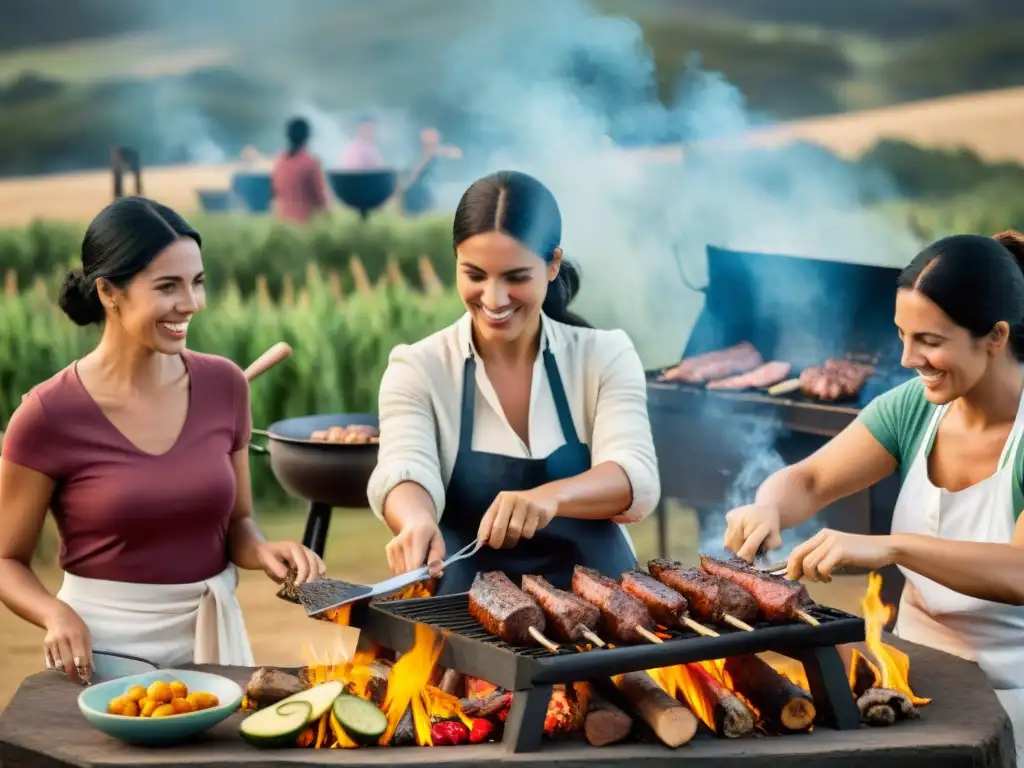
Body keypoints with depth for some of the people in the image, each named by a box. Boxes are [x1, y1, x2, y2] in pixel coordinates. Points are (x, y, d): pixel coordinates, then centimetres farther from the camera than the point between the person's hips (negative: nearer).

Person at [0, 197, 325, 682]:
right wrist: (56, 615, -23)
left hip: (212, 639, 3)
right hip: (102, 649, -3)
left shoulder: (224, 385, -2)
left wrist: (263, 551, -11)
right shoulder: (50, 414, -14)